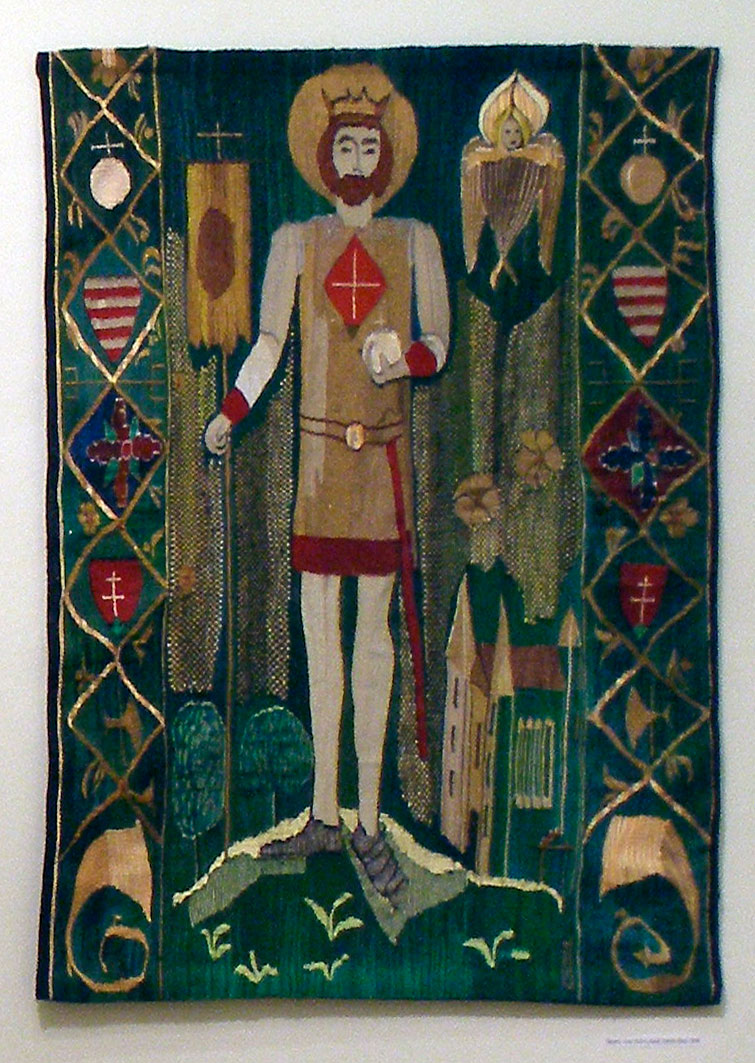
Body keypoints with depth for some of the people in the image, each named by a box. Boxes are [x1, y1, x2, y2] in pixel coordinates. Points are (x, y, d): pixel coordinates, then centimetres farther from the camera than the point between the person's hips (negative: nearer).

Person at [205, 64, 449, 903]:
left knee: (372, 627, 1)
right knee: (318, 624, 3)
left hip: (383, 451, -1)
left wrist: (405, 357, -16)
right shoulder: (296, 242, 10)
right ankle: (324, 814, 16)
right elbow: (268, 342, 8)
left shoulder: (414, 241, 9)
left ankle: (369, 821, 11)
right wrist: (229, 415, -5)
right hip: (314, 448, 1)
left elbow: (439, 340, 6)